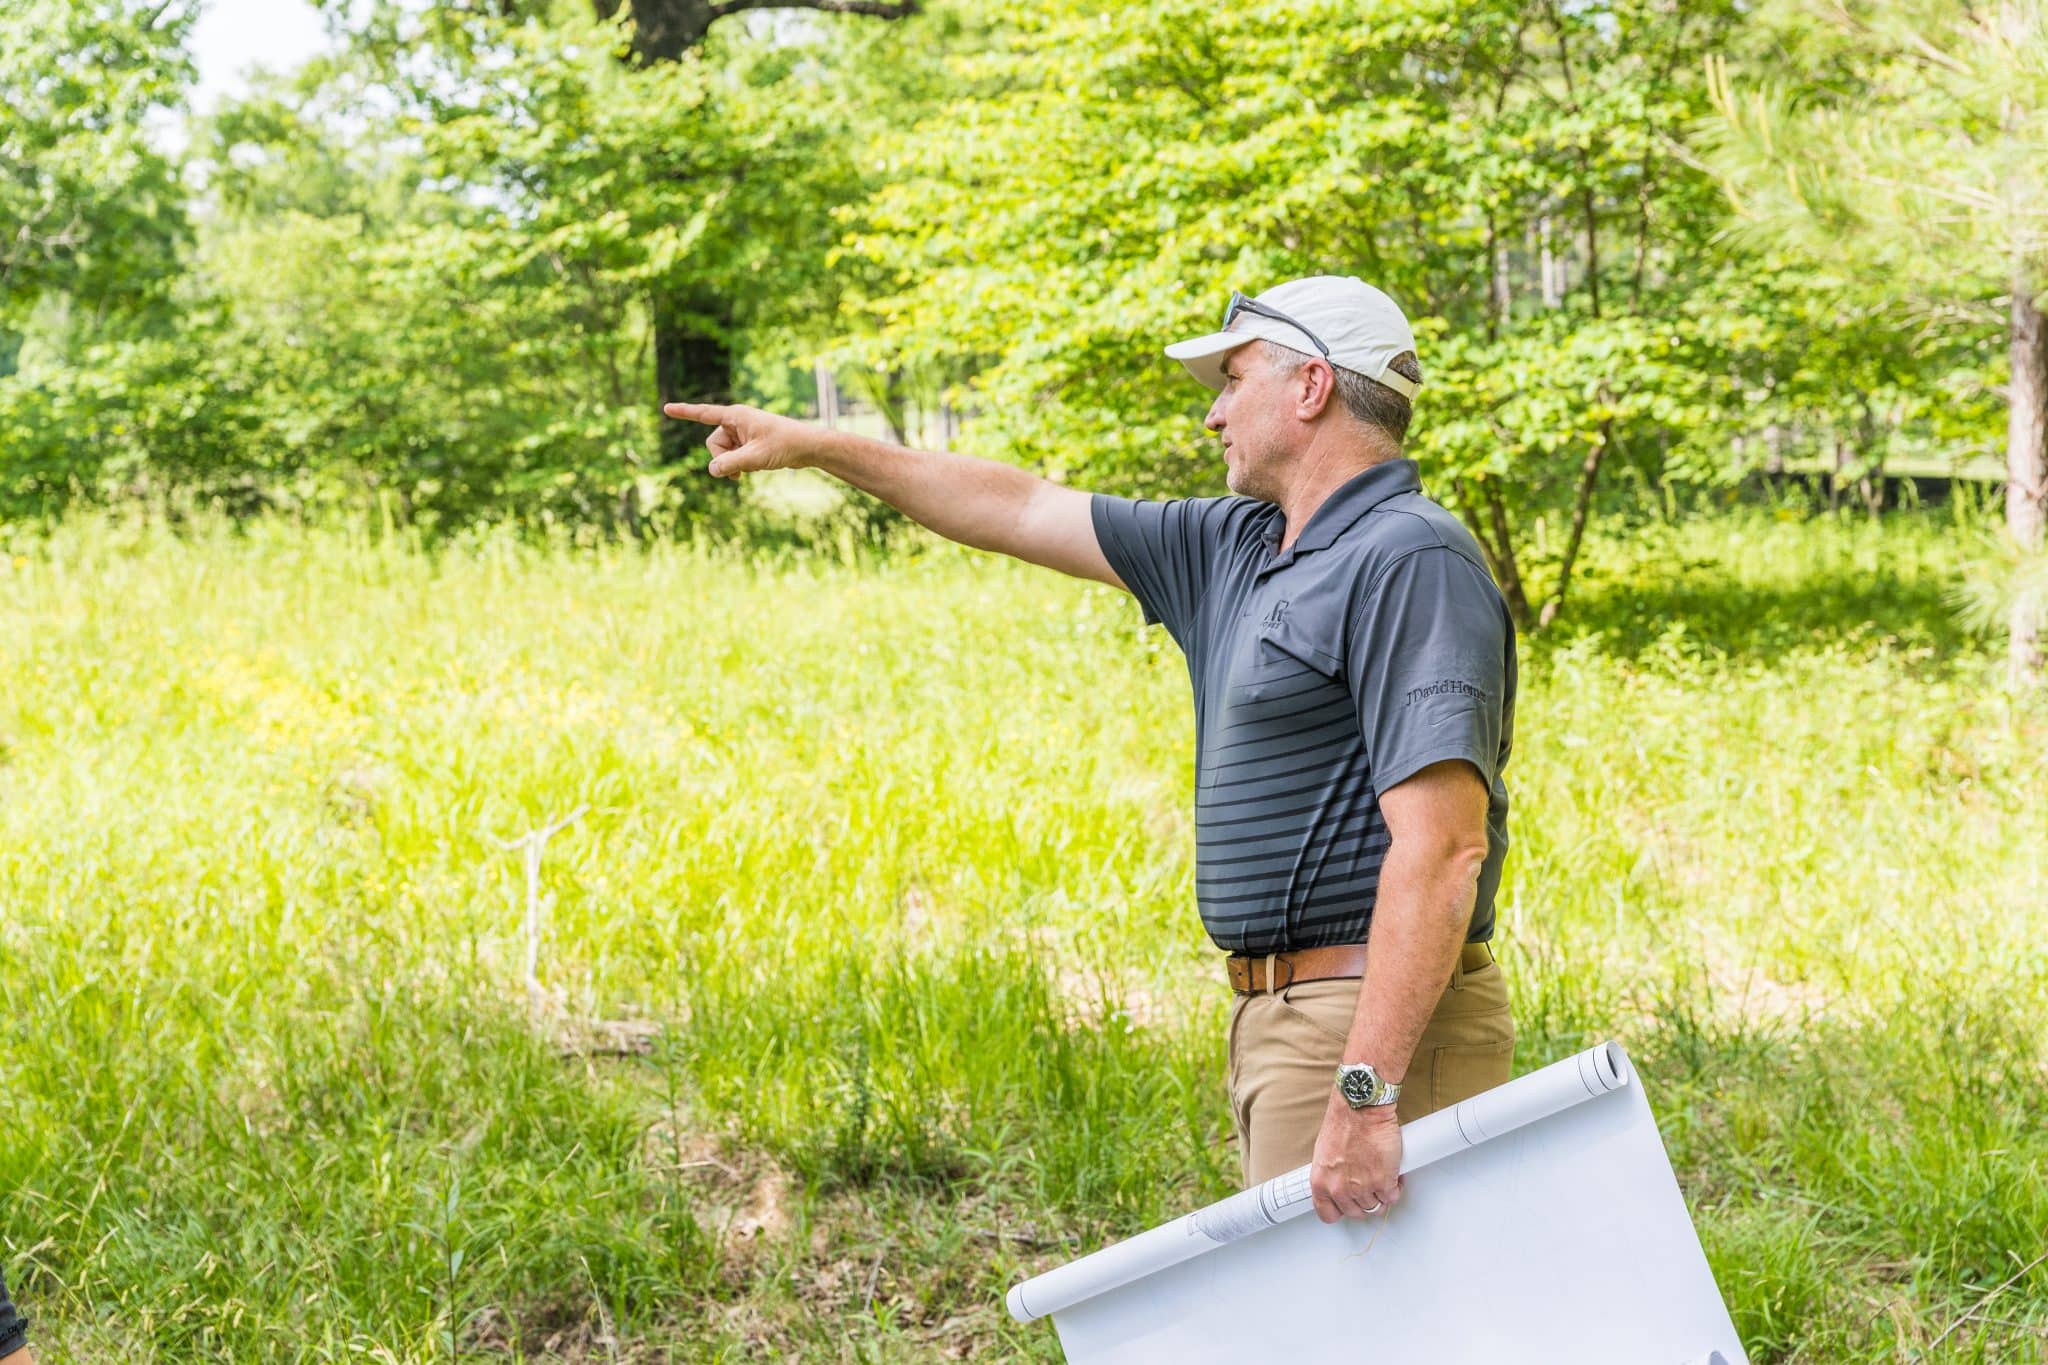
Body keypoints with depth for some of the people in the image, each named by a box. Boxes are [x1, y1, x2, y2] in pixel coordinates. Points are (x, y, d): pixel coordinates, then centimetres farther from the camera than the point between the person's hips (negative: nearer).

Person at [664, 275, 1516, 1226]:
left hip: (1372, 1032, -9)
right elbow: (1026, 510, 26)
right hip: (1281, 1020, 10)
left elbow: (1441, 846, -23)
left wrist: (1365, 1093, -29)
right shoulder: (1236, 549, 16)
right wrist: (814, 446, 29)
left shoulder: (1412, 562, -13)